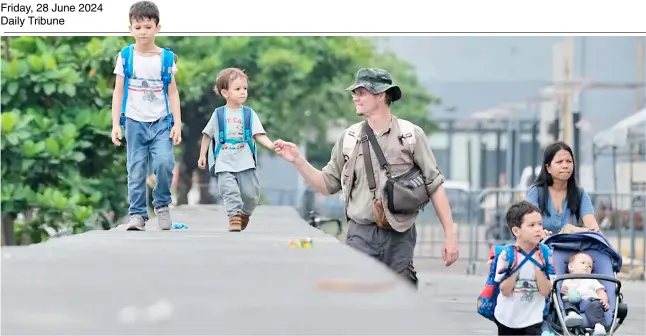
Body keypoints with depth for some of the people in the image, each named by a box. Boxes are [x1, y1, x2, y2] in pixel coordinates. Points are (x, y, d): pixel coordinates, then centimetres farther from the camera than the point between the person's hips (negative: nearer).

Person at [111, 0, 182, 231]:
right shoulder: (125, 57, 0)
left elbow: (172, 92, 5)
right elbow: (118, 91, 3)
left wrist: (177, 124, -2)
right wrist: (115, 124, -3)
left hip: (161, 122, 0)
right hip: (135, 123, 1)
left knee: (164, 162, -18)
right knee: (136, 171, 0)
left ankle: (162, 204, 4)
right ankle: (137, 214, 9)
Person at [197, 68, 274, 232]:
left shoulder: (249, 114, 3)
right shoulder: (218, 114, 2)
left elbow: (259, 135, -4)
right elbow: (207, 135, 12)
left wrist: (271, 145, -22)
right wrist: (202, 155, 10)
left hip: (245, 163, 1)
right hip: (224, 164, -1)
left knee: (251, 193, 0)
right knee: (230, 190, -16)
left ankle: (244, 214, 26)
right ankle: (234, 216, -8)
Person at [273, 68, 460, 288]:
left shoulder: (411, 135, -1)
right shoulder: (349, 139, 6)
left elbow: (434, 186, -1)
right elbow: (327, 185, 13)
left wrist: (450, 234, -6)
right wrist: (297, 160, 0)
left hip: (399, 237, -1)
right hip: (361, 236, 2)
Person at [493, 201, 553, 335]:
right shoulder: (507, 255, -13)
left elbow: (545, 291, -14)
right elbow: (506, 291, -15)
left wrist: (538, 267, -23)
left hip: (532, 320, -1)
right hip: (506, 318, 1)